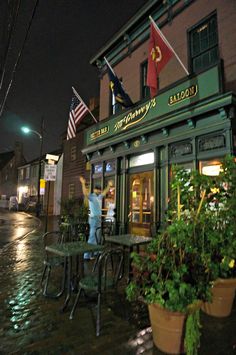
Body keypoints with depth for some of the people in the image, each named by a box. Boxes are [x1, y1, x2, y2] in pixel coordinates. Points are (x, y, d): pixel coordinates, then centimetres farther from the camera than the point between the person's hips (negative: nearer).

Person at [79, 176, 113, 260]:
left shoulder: (99, 197, 13)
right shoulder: (91, 196, -10)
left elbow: (105, 192, 29)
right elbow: (85, 193, -29)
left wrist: (109, 185, 31)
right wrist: (83, 184, -40)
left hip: (99, 218, 8)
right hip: (93, 218, -8)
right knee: (92, 236, -9)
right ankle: (87, 255, -4)